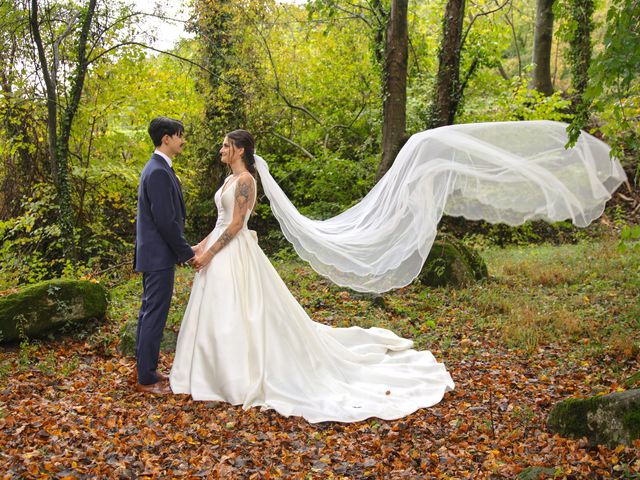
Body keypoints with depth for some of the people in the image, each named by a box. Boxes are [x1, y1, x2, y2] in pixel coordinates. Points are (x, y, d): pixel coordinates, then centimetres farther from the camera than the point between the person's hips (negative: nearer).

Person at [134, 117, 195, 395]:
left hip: (153, 254, 11)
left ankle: (145, 369, 26)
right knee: (155, 315, -3)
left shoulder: (156, 168, 14)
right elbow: (166, 221, -22)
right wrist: (187, 253, -13)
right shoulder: (159, 172, -19)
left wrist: (183, 249, 18)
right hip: (159, 255, -11)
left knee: (149, 312, 16)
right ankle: (147, 379, 5)